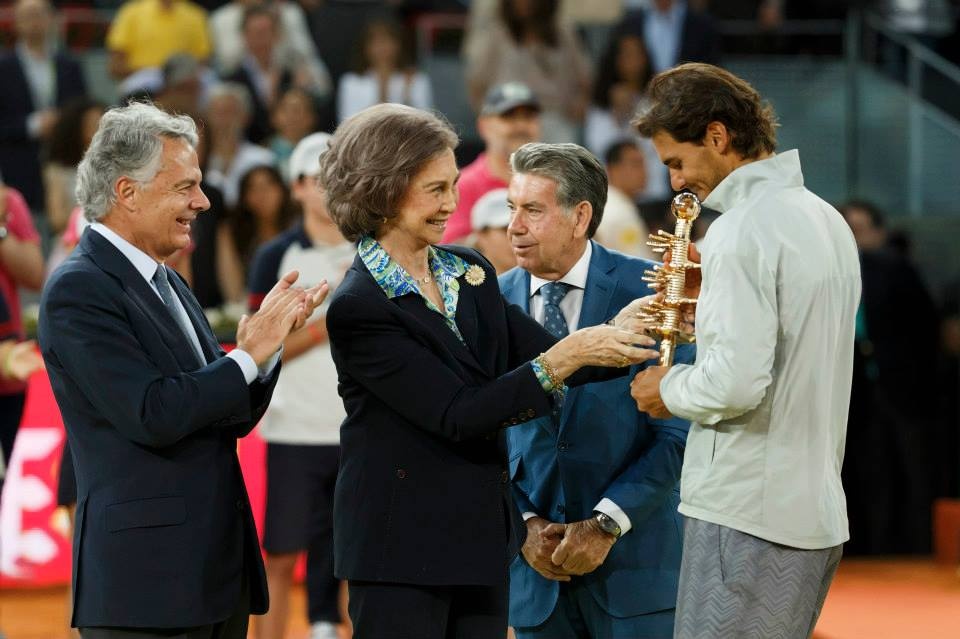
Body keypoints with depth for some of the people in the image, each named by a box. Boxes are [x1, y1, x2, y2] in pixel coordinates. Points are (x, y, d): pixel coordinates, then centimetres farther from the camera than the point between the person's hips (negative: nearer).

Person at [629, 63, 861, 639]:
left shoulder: (743, 228, -15)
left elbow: (737, 382, -23)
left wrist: (670, 390, -5)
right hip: (817, 512, 10)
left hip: (747, 519, -10)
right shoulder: (827, 220, 14)